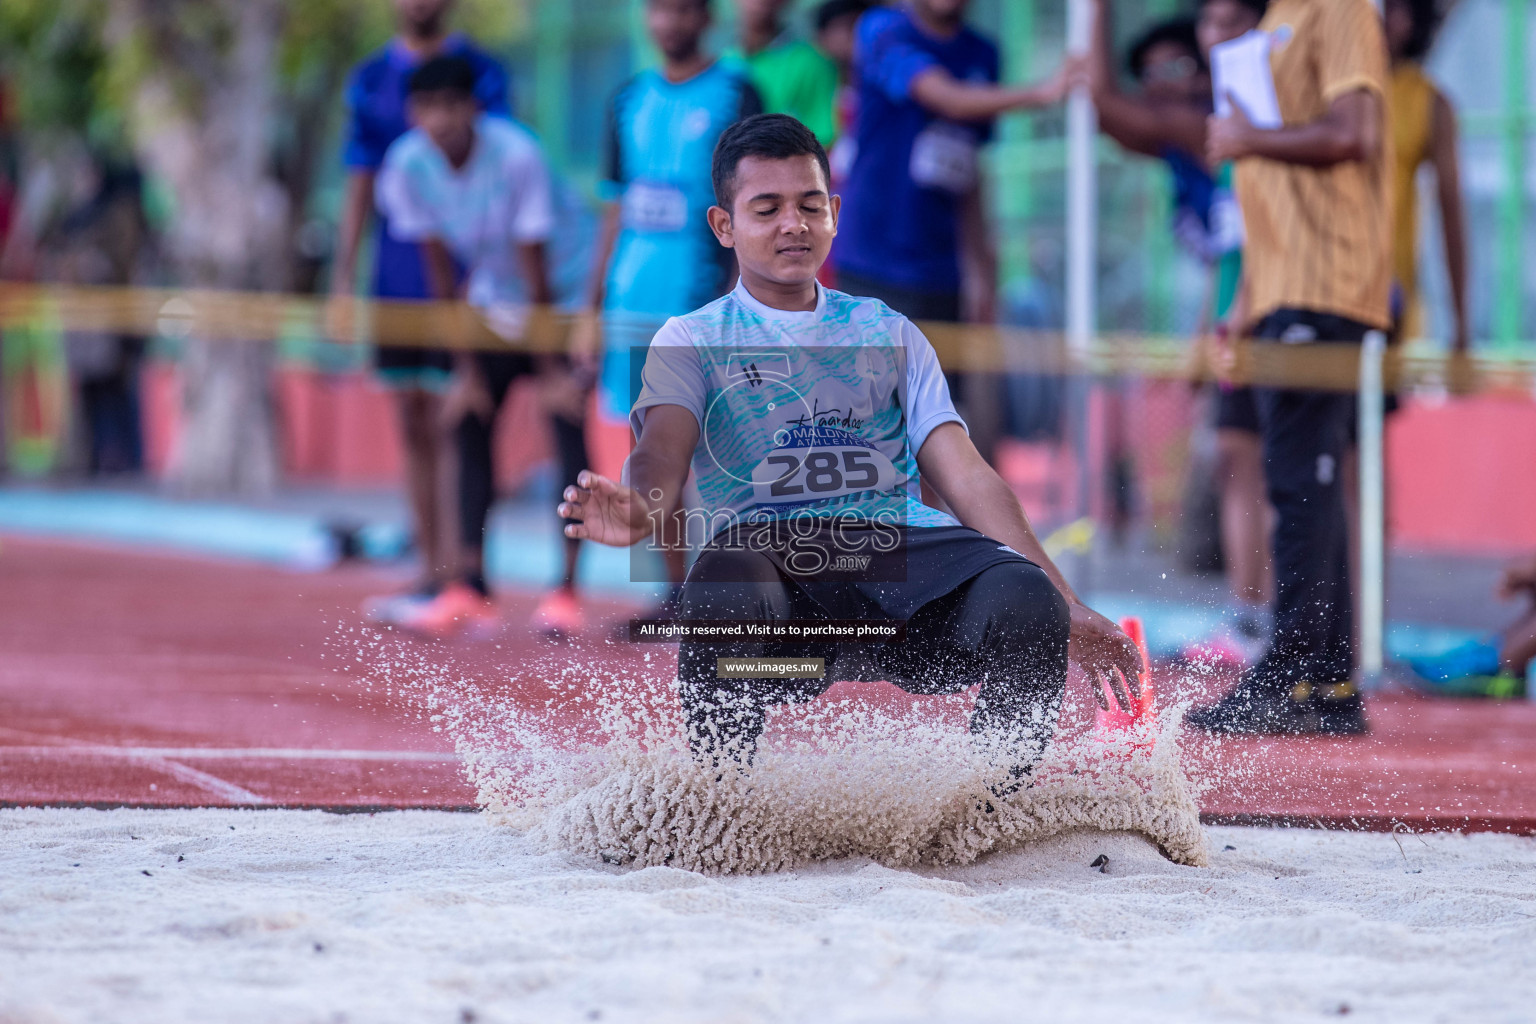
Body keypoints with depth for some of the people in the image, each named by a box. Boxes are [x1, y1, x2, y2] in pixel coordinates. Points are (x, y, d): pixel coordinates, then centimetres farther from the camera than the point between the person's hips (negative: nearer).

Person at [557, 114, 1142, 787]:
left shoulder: (889, 333, 27)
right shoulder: (691, 341, 18)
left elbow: (967, 478, 20)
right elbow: (664, 452, -3)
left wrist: (1067, 608, 8)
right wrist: (637, 510, -30)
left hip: (903, 548, 3)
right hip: (771, 548, -2)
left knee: (1023, 598, -30)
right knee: (723, 589, -40)